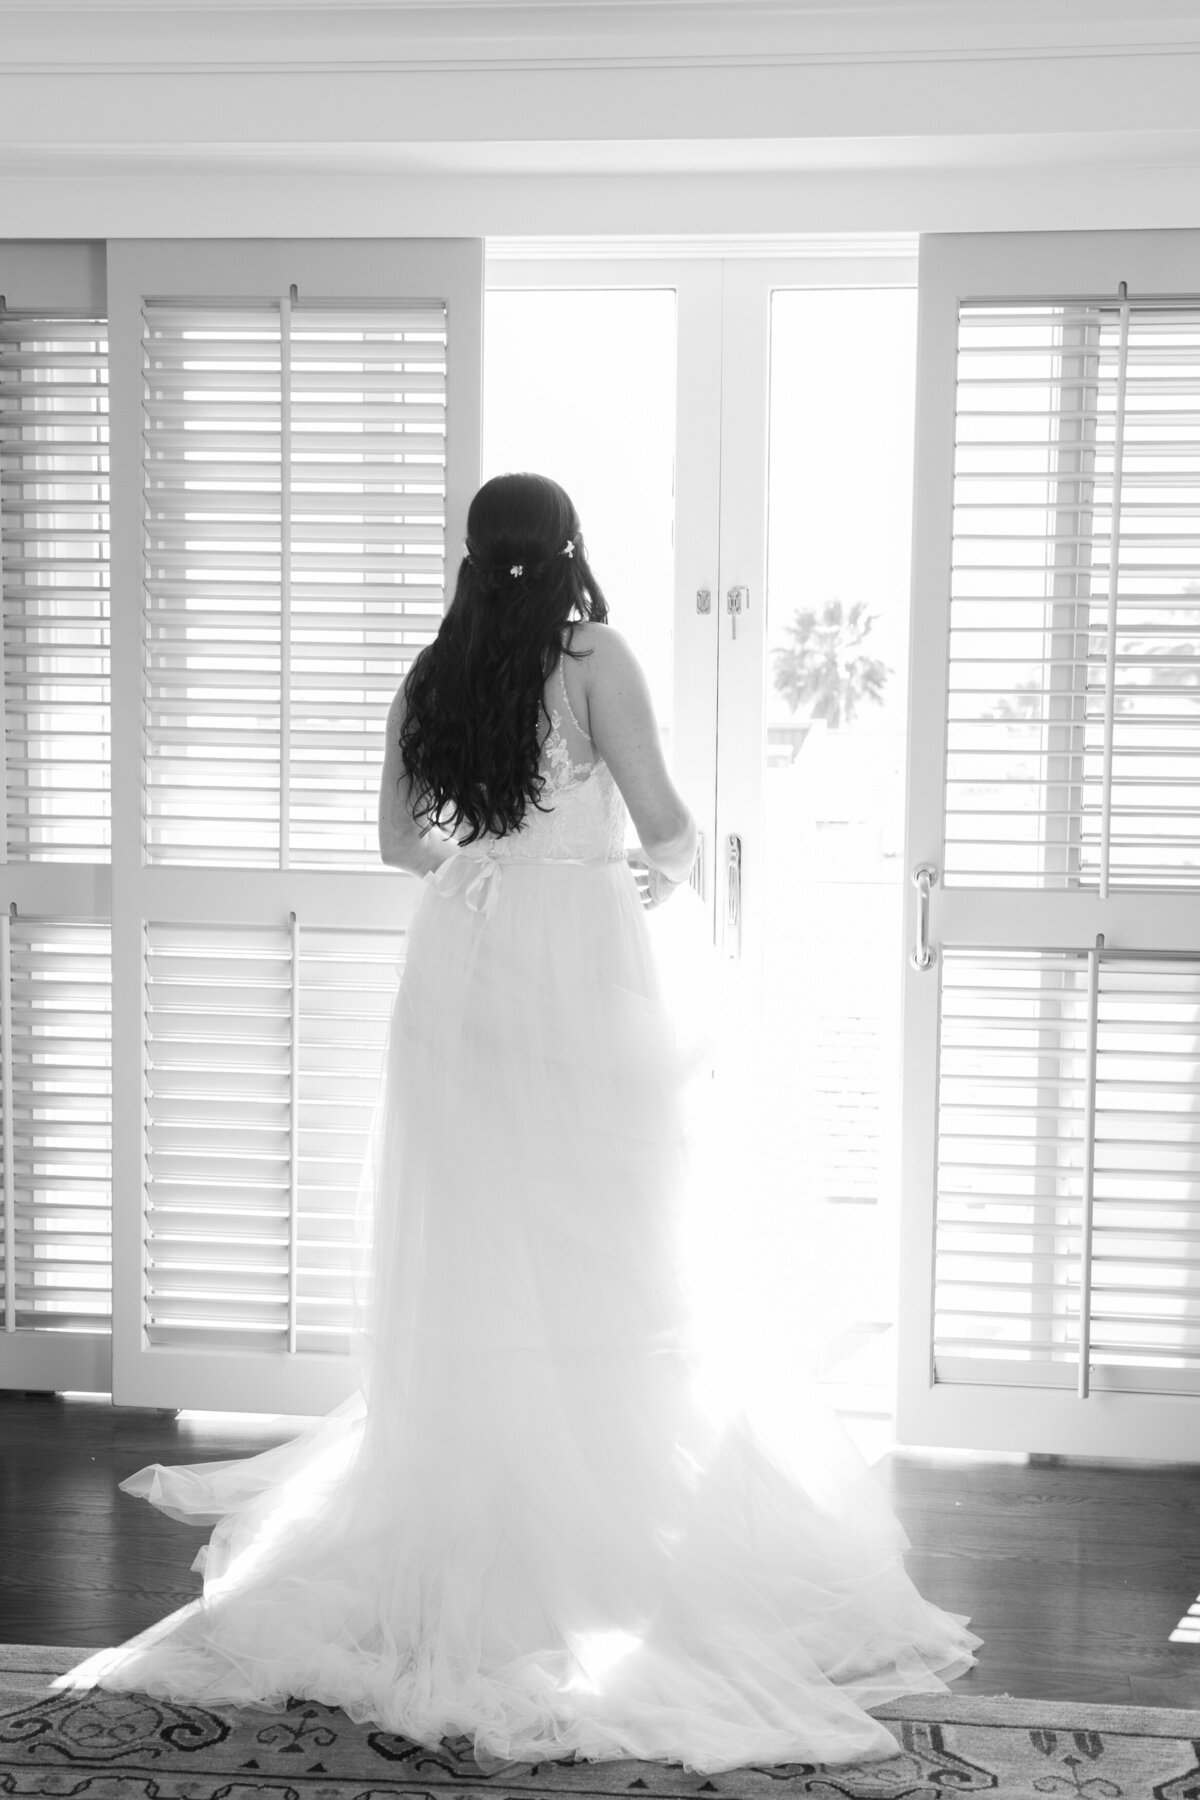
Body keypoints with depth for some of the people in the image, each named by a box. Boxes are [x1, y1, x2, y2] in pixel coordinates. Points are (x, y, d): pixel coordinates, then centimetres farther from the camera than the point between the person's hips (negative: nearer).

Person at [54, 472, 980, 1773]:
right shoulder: (594, 659, -7)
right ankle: (610, 1520, 4)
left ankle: (460, 1505, 19)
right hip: (578, 958, -5)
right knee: (597, 1259, 2)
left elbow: (400, 839, 15)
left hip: (459, 960, 5)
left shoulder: (433, 677, 7)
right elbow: (662, 820, -9)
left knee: (467, 1255, 11)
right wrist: (669, 870, 12)